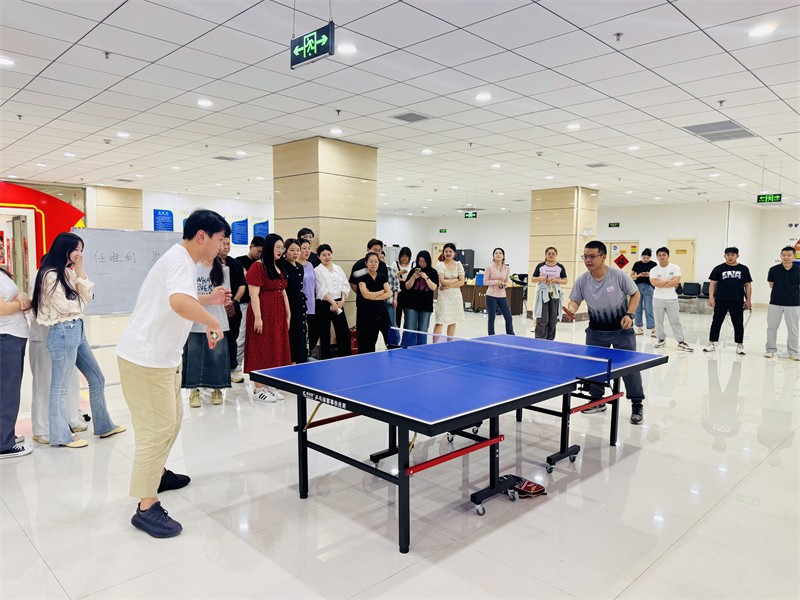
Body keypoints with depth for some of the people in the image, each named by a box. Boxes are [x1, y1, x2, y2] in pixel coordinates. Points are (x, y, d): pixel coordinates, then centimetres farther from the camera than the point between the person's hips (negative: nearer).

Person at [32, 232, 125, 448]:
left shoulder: (68, 272, 16)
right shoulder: (50, 275, -11)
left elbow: (87, 297, 7)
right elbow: (64, 307, -14)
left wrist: (80, 271, 1)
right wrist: (80, 303, 6)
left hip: (77, 331, 9)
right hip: (63, 333, -9)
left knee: (97, 378, 13)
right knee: (61, 387, 0)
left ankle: (104, 426, 23)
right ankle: (60, 436, 11)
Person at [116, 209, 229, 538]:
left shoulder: (183, 260, 12)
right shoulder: (180, 261, -20)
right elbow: (180, 303, -41)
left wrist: (208, 299, 15)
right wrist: (213, 322, -27)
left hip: (161, 359, 11)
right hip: (145, 360, -11)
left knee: (171, 421, 22)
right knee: (156, 430, -5)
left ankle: (157, 473, 41)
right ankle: (146, 508, 4)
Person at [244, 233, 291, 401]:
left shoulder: (279, 268, 15)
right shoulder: (258, 267, -10)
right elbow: (254, 294, -16)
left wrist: (288, 315, 15)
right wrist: (257, 317, -20)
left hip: (278, 315, 8)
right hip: (264, 315, -8)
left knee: (276, 349, 11)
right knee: (262, 350, -2)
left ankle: (270, 386, 20)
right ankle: (258, 389, 6)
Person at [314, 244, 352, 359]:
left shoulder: (338, 269, 12)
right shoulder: (317, 270, -3)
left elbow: (345, 285, 8)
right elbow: (322, 289, -13)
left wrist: (343, 300, -7)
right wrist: (332, 302, -22)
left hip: (339, 303, 4)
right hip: (324, 305, -4)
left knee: (344, 332, 2)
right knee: (325, 335, 2)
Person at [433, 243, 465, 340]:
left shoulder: (458, 265, 5)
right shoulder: (440, 265, -3)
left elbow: (462, 282, -3)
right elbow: (442, 282, -14)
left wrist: (449, 286, -13)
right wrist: (456, 279, -5)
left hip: (456, 296, 4)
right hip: (444, 296, -3)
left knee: (453, 322, 8)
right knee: (440, 322, -8)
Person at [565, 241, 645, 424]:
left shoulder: (619, 276, -18)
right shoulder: (582, 281, -11)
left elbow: (635, 294, -4)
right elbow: (575, 300, -3)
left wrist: (630, 314, -17)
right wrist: (572, 309, -26)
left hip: (621, 329, -3)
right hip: (596, 330, 4)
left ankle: (637, 405, 13)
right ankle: (598, 400, 26)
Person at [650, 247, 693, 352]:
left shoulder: (675, 267, -2)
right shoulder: (653, 270, 1)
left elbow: (676, 281, -15)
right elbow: (654, 283, -15)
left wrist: (661, 284, -12)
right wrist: (670, 281, -14)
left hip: (672, 299, -1)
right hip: (658, 299, 1)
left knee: (675, 321, 1)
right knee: (659, 321, 8)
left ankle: (681, 342, 5)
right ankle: (661, 340, 20)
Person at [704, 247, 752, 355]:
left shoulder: (743, 269, 6)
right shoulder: (718, 268, 2)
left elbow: (748, 285, 9)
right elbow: (712, 283, 2)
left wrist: (748, 300, 4)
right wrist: (711, 297, -7)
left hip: (737, 301, 1)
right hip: (721, 300, -1)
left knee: (738, 324, 6)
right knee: (716, 322, 4)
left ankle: (740, 345, 17)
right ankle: (712, 343, 12)